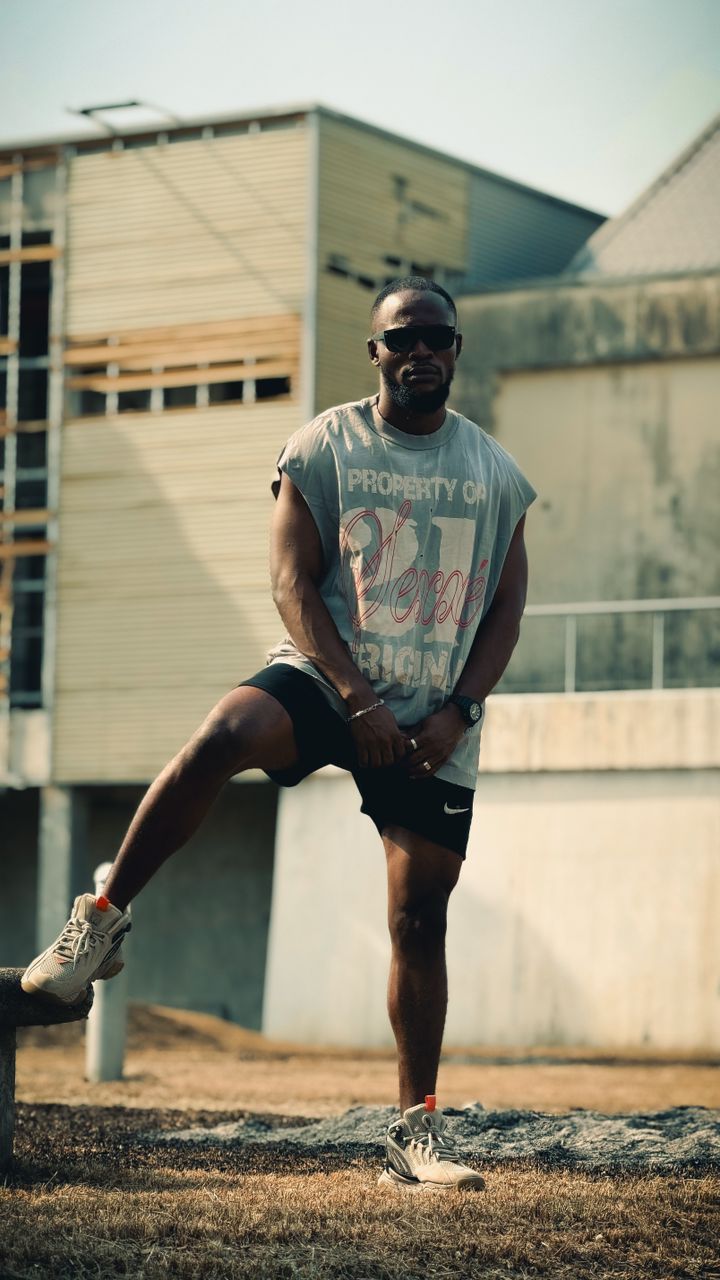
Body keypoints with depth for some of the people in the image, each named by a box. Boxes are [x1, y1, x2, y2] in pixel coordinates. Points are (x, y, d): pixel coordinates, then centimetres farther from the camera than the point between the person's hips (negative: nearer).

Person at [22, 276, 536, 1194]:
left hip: (436, 720, 2)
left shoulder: (495, 473, 9)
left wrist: (458, 709, -5)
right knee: (221, 738, -34)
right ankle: (102, 923, -21)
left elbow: (507, 603, 10)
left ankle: (417, 1131, 7)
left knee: (420, 916, -1)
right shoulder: (323, 447, 1)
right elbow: (293, 581, -4)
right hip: (325, 677, -2)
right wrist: (360, 701, -15)